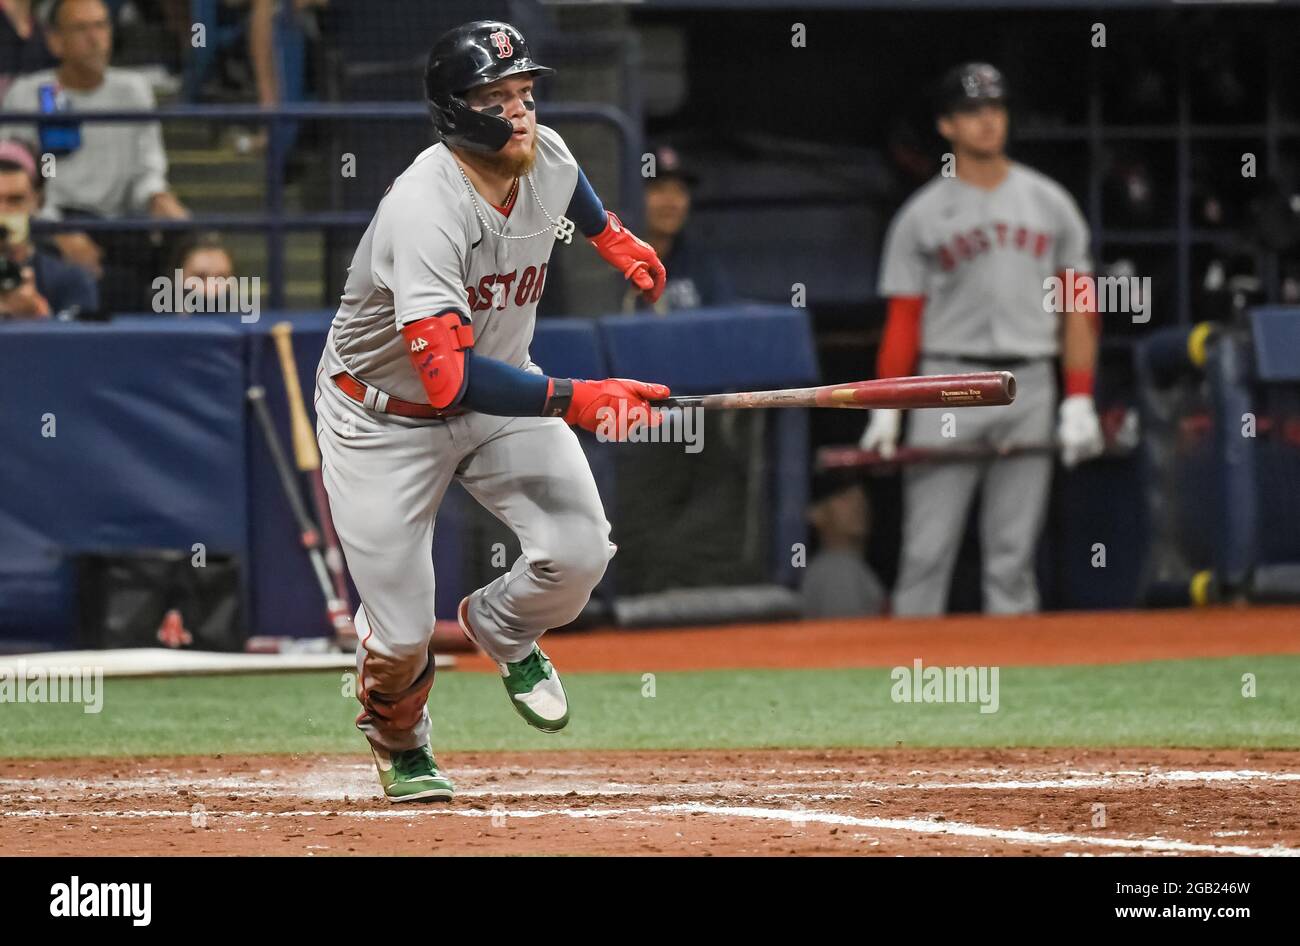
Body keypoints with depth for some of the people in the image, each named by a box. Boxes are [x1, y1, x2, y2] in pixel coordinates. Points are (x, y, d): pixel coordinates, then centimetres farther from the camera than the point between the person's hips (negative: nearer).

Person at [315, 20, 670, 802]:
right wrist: (576, 400, -52)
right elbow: (449, 376, -45)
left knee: (578, 552, -17)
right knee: (402, 632, -6)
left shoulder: (548, 158, -12)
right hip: (385, 414, -6)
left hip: (501, 393, 6)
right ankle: (399, 745, 31)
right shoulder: (427, 211, -35)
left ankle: (502, 628, 20)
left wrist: (615, 238, 29)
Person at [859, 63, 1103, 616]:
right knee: (927, 550, -7)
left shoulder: (1049, 203, 10)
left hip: (1029, 383, 2)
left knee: (1013, 553, 2)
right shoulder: (921, 215, 6)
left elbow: (1077, 309, 10)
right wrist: (885, 410, -5)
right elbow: (902, 320, 4)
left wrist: (1078, 401, 2)